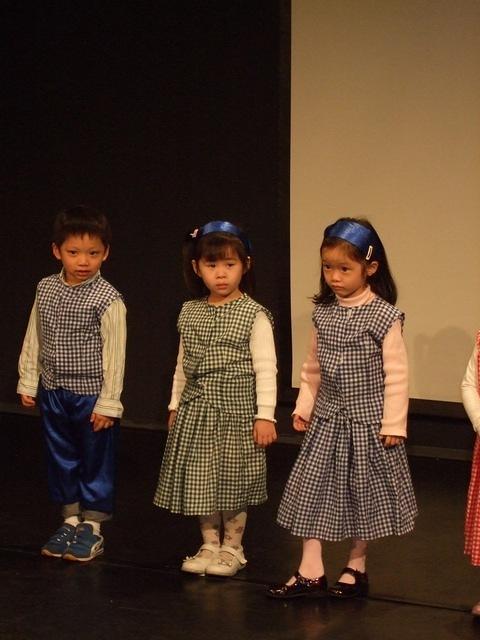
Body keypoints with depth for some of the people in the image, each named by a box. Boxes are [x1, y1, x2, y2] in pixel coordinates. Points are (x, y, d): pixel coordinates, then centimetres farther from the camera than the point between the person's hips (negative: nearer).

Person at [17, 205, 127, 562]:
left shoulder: (107, 300, -15)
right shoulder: (46, 289, 2)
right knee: (62, 460, 15)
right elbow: (34, 339, 9)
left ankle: (92, 528, 17)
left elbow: (114, 353, -14)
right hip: (53, 393, 5)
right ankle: (71, 520, 28)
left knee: (96, 462, 5)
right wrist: (28, 382, 8)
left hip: (91, 395, -5)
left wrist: (108, 402, -14)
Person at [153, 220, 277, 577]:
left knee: (233, 479, 3)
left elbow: (266, 369, -12)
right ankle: (210, 544, 23)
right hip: (196, 409, 5)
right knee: (201, 478, 9)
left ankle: (232, 547, 19)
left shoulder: (254, 316, -11)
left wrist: (265, 415, -16)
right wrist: (175, 405, 17)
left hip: (236, 411, -5)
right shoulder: (190, 313, 5)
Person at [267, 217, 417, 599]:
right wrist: (304, 406, 7)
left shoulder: (384, 317, -14)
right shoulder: (323, 313, 2)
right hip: (326, 419, 5)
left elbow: (396, 375, -12)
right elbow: (313, 368, 11)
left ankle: (356, 567, 23)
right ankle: (311, 572, 6)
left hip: (367, 421, -4)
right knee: (312, 489, 2)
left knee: (364, 495, 8)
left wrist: (393, 424, -13)